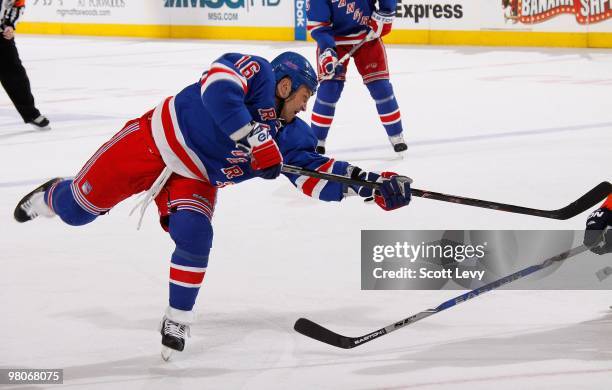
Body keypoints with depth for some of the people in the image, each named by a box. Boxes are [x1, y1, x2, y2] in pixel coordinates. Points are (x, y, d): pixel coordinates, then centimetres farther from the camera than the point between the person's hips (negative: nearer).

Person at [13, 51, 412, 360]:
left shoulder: (290, 135, -4)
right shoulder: (256, 72, -21)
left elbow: (316, 174, -10)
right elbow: (217, 87, -39)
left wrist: (375, 185, -21)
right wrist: (254, 138, -42)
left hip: (193, 180, 5)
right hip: (151, 144, -5)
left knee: (194, 238, -21)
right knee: (78, 208, 5)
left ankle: (178, 321, -3)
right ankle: (53, 195, 42)